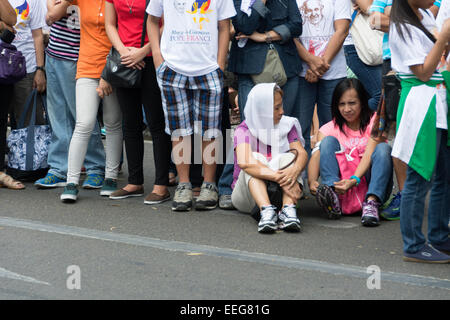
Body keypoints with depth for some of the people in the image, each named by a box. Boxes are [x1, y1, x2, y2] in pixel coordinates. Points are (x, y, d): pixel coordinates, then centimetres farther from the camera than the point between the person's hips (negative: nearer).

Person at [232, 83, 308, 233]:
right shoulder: (244, 130, -9)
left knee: (288, 157, -21)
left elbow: (302, 153, -11)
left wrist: (294, 171, -37)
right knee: (256, 158, -27)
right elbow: (244, 162, -29)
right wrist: (280, 178, -41)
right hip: (247, 191, -3)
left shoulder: (286, 125, 5)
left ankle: (289, 209, -43)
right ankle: (266, 210, -49)